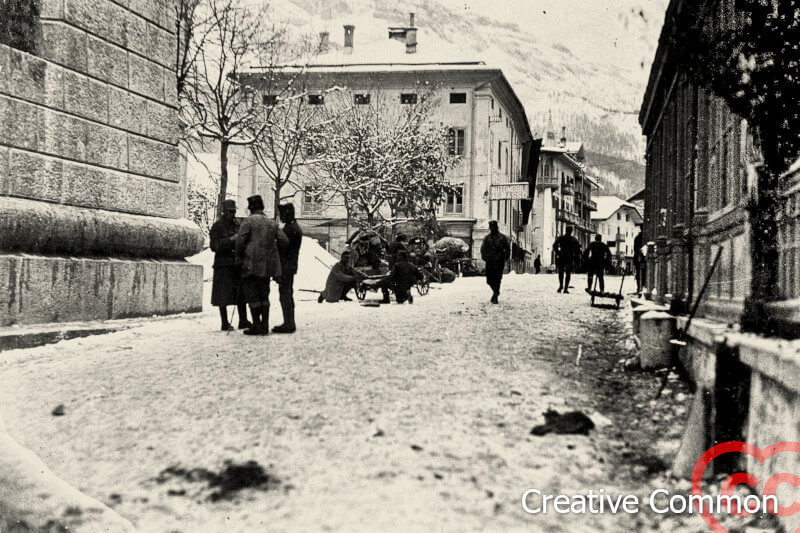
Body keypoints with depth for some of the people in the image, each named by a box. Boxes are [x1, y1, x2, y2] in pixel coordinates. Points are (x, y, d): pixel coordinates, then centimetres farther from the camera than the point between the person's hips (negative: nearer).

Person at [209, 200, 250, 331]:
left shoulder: (237, 225, 13)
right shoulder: (217, 226, -5)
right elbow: (214, 246, -12)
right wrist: (230, 240, -19)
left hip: (238, 264, 6)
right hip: (223, 265, -6)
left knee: (241, 293, 6)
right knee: (223, 295, -2)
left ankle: (243, 321, 13)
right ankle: (225, 324, 5)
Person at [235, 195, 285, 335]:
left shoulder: (249, 221, -6)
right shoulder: (272, 223, 11)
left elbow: (240, 241, -12)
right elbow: (284, 241, 7)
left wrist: (239, 255, 4)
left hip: (252, 264, -6)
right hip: (267, 265, 6)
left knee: (252, 296, 0)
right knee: (264, 295, 12)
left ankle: (257, 326, -2)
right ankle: (265, 326, 11)